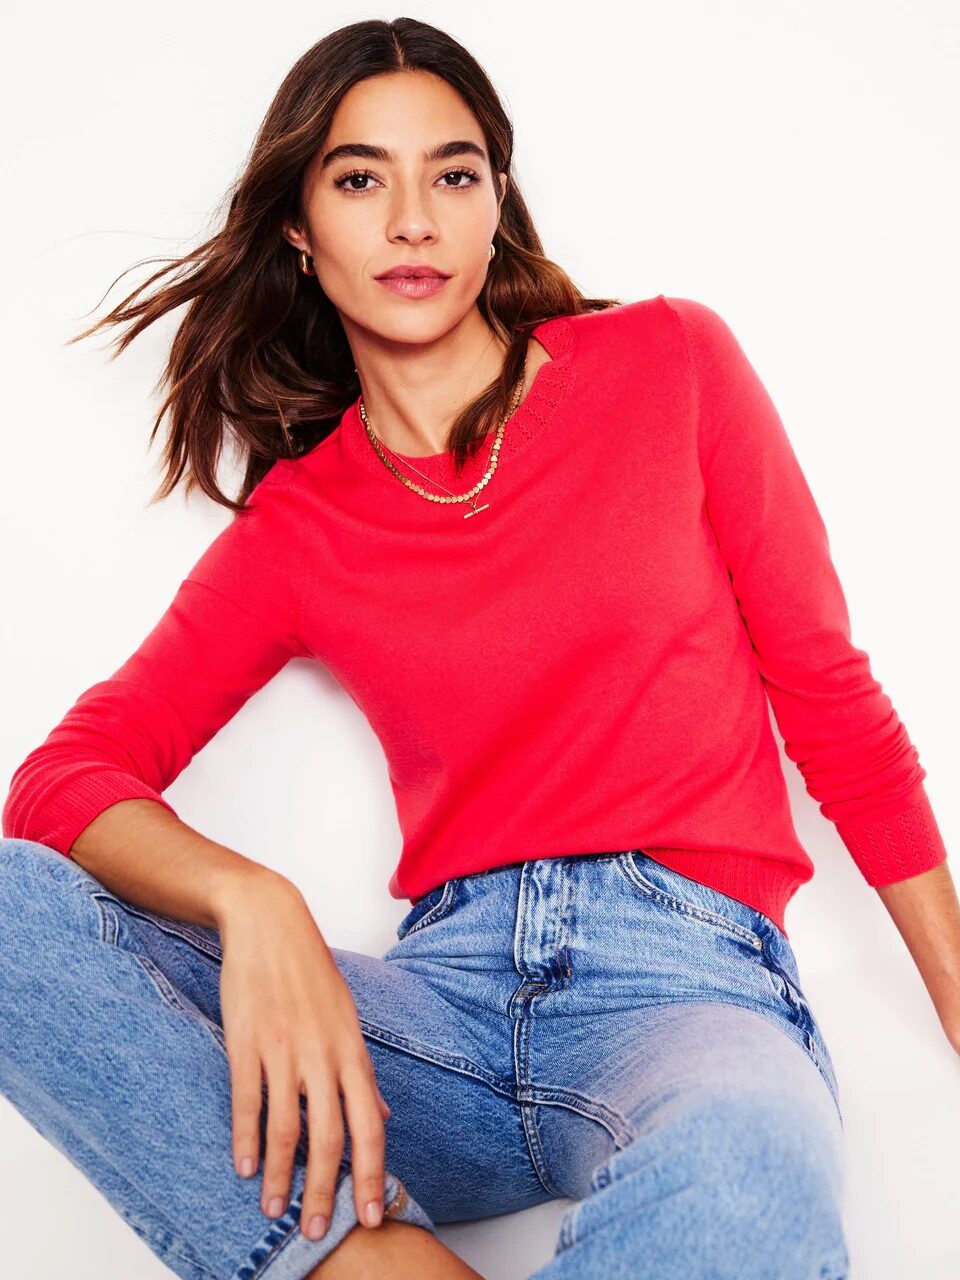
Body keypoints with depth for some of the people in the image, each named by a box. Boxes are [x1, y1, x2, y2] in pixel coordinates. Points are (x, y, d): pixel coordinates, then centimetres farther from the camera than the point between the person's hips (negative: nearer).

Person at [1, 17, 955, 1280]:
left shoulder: (670, 361, 7)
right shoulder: (291, 530, 10)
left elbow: (829, 694, 10)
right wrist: (248, 898, -22)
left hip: (689, 969, -2)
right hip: (449, 980, 3)